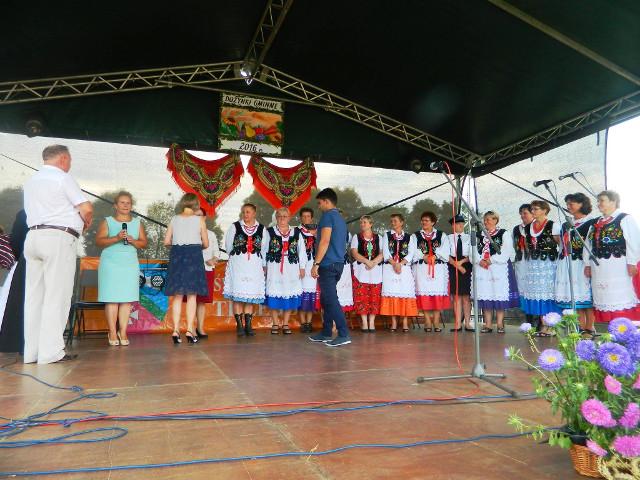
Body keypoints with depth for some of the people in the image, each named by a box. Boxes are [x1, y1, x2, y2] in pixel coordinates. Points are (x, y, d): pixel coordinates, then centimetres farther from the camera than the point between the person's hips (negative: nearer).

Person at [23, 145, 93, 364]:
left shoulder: (31, 181, 21)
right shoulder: (63, 178, -3)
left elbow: (34, 211, 23)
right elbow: (86, 208, -10)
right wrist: (86, 222, 11)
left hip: (33, 236, 7)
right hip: (59, 238, -7)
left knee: (34, 295, 6)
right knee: (56, 296, -7)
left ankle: (31, 351, 7)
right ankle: (50, 352, -7)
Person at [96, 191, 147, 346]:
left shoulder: (137, 223, 16)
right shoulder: (107, 221, 8)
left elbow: (144, 242, 9)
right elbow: (98, 241, -4)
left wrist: (133, 240, -10)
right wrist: (116, 238, -17)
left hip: (130, 265, 2)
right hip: (110, 264, -2)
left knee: (127, 299, -4)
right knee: (112, 299, -6)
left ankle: (123, 332, -1)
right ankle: (112, 333, 0)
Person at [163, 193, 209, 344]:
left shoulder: (174, 219, 5)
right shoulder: (199, 220, -1)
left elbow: (166, 241, 2)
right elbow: (206, 244, 0)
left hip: (177, 256, 3)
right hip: (194, 256, -2)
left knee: (177, 296, 7)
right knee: (192, 295, 2)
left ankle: (176, 330, 5)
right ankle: (190, 330, -1)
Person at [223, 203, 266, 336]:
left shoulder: (261, 229, 6)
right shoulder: (235, 226, 1)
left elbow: (264, 248, 11)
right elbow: (228, 245, 7)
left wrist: (262, 265, 10)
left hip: (254, 266, 2)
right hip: (237, 265, -2)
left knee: (251, 296, 4)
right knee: (237, 296, -3)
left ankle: (248, 325, 12)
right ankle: (239, 325, 5)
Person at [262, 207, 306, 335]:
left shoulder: (297, 232, 8)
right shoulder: (269, 232, 4)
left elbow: (301, 251, 10)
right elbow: (264, 250, 6)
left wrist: (302, 268, 6)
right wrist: (264, 266, 0)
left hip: (292, 267, 1)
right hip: (274, 267, -1)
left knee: (289, 294, 1)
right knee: (275, 294, 0)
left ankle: (285, 324, 13)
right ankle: (275, 324, 13)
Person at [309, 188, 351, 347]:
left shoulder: (328, 215, -9)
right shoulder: (341, 218, 19)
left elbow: (325, 241, -18)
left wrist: (316, 264, -17)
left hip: (328, 264, -9)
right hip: (338, 264, 9)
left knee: (331, 300, -9)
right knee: (326, 299, 16)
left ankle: (344, 335, -11)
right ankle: (326, 333, 22)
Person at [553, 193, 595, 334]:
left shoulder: (591, 223, -4)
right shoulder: (565, 225, 17)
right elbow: (559, 240, 25)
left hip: (582, 263, -6)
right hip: (567, 264, 6)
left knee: (585, 295, -3)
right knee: (574, 296, 6)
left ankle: (589, 329, 4)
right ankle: (581, 328, 12)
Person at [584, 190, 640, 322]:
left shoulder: (625, 219, -1)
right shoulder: (596, 223, 18)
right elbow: (588, 244, 17)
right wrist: (587, 264, 12)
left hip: (619, 267, -6)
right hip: (598, 268, 7)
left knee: (621, 297, -5)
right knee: (604, 298, 8)